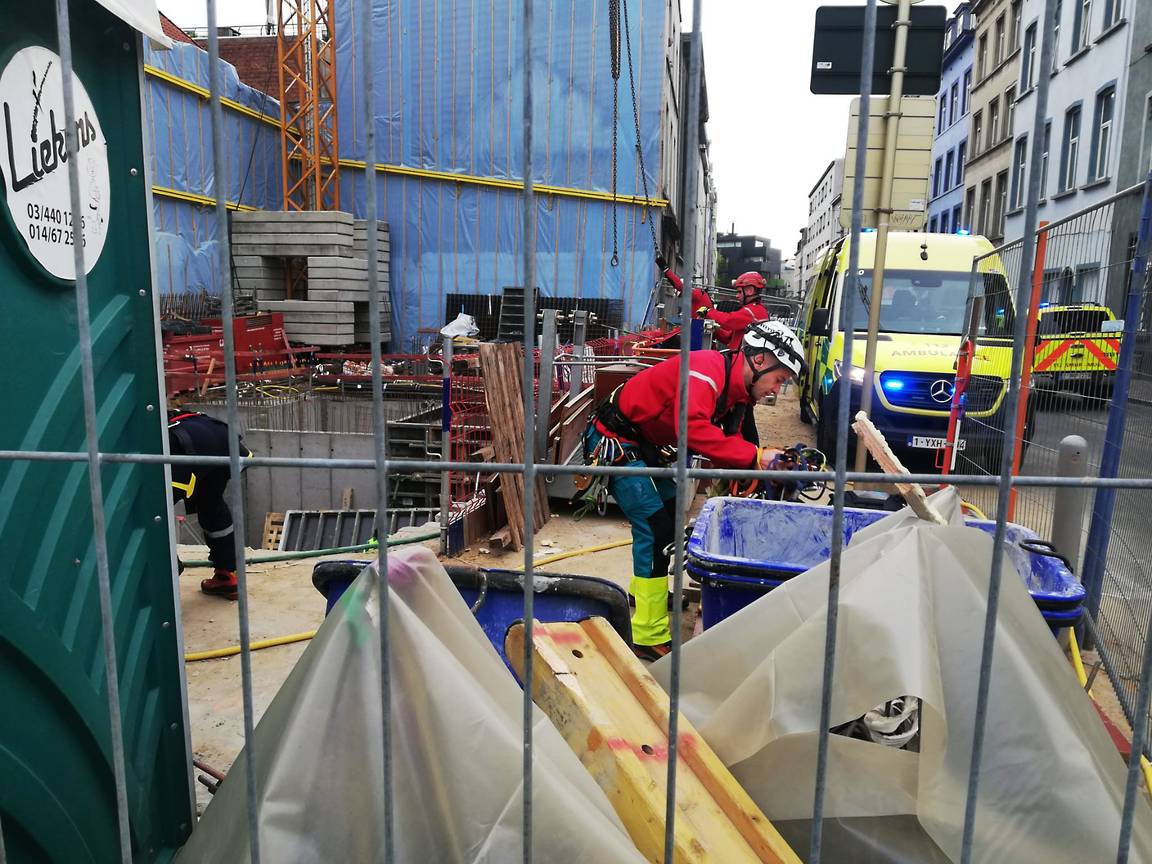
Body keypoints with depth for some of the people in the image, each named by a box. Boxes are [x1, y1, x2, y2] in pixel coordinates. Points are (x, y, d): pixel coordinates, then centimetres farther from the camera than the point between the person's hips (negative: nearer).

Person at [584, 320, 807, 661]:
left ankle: (643, 593, 41)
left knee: (671, 517, 19)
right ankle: (649, 638, -6)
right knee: (655, 528, -13)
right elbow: (694, 430, -38)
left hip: (644, 444, 10)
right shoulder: (706, 370, -25)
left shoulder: (735, 388, 7)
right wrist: (756, 456, -35)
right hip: (615, 441, -10)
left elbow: (724, 441, 5)